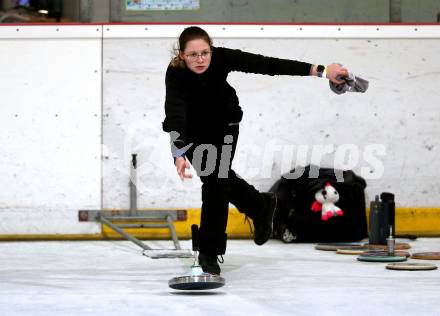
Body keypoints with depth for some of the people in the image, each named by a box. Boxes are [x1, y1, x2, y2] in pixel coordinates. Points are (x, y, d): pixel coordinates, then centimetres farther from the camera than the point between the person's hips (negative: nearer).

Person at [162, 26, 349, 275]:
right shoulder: (175, 74, -35)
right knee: (215, 177, 9)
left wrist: (320, 71, -40)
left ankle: (210, 252, -2)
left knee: (217, 179, -10)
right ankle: (260, 206, 36)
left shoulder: (222, 57, -31)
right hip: (190, 128, 0)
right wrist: (179, 154, -64)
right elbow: (175, 112, -48)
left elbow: (269, 65, -35)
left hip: (223, 122, 0)